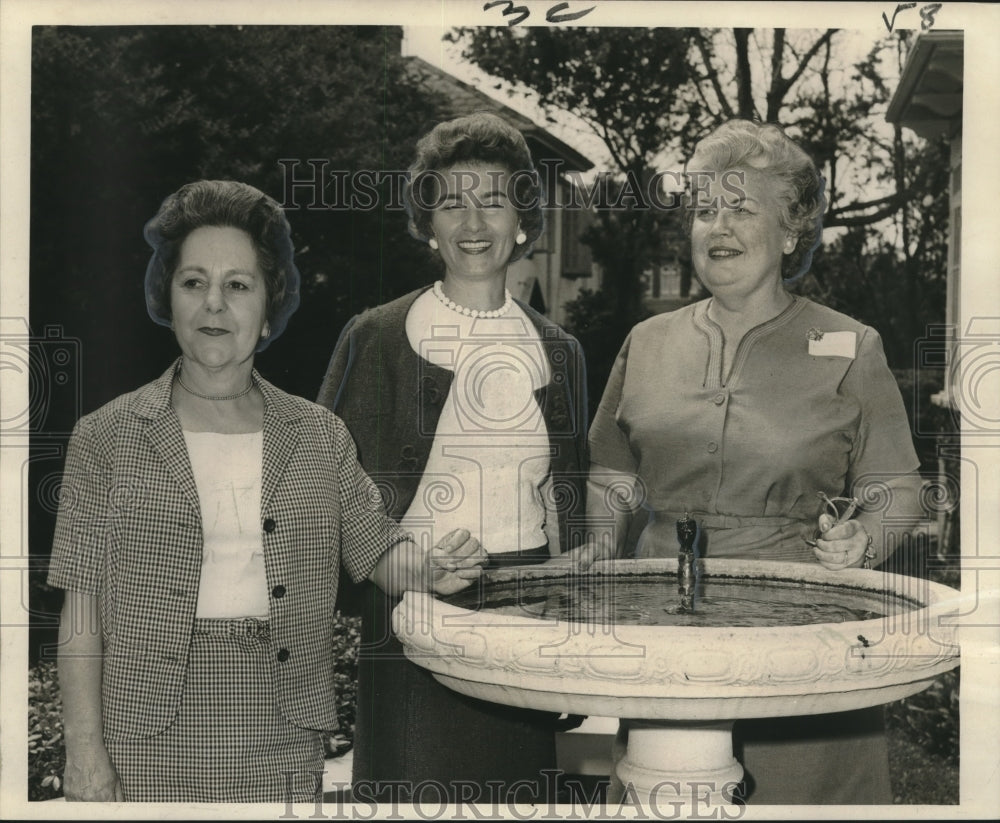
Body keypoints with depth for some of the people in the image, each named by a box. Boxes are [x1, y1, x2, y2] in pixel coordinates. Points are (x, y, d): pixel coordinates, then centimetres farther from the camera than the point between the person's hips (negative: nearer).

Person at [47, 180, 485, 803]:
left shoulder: (320, 437, 6)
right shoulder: (107, 438, -1)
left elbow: (376, 547, 11)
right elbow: (82, 613, -2)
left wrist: (431, 568, -11)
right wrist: (87, 757, -6)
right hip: (150, 745, -2)